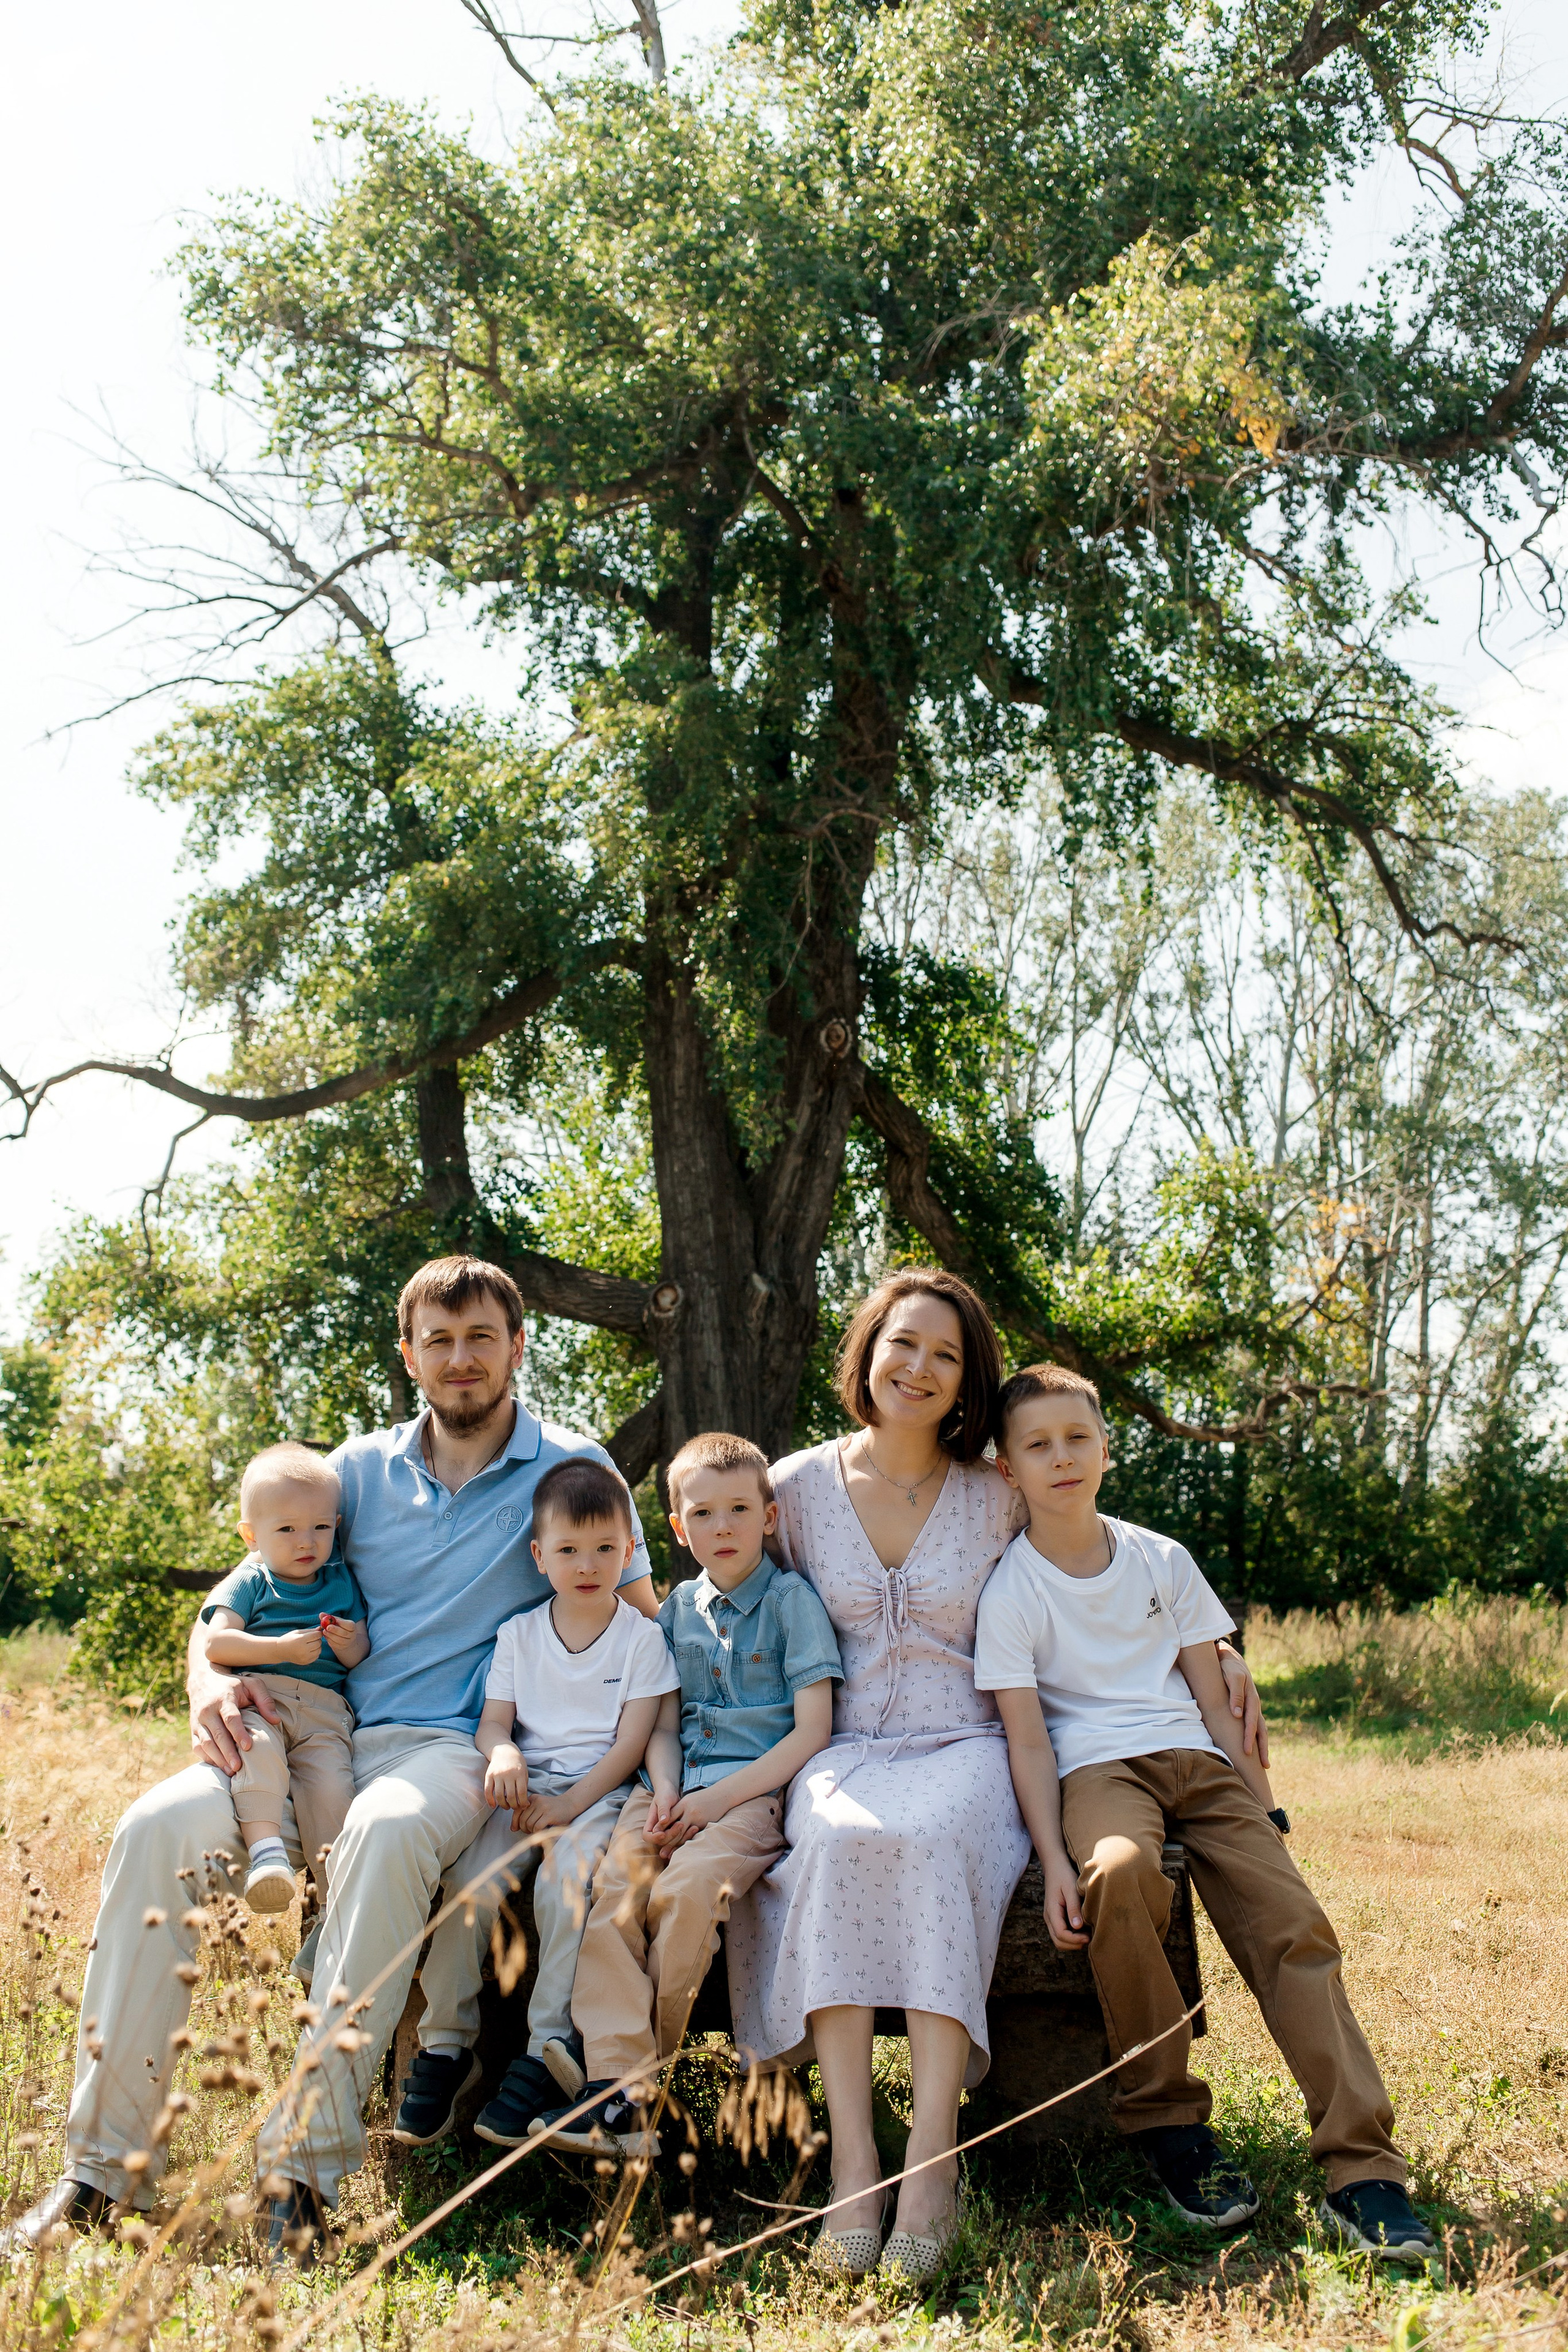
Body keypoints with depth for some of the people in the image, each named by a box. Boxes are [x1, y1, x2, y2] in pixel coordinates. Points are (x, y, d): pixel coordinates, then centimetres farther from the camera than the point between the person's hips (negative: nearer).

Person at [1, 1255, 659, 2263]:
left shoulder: (570, 1468, 5)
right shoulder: (362, 1469, 15)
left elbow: (638, 1625, 1)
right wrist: (213, 1675, -6)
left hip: (452, 1747, -4)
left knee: (387, 1831, -39)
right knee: (156, 1828, -24)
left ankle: (307, 2170, -36)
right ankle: (105, 2161, -18)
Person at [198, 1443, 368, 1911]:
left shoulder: (342, 1582, 21)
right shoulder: (249, 1583, 10)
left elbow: (362, 1658, 19)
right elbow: (216, 1643, -6)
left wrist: (350, 1644, -6)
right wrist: (283, 1649, -15)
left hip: (324, 1712, 2)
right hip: (258, 1697, -2)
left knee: (331, 1787, -25)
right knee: (258, 1747, -37)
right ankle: (266, 1850, -46)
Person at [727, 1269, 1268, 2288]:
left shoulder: (1000, 1495, 7)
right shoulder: (798, 1487, 8)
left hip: (966, 1747, 0)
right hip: (847, 1749, 1)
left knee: (930, 1839, -35)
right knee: (839, 1842, -34)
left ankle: (933, 2166, -35)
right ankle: (853, 2171, -34)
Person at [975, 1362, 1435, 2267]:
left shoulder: (1163, 1560, 13)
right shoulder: (1011, 1590, 2)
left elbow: (1213, 1700, 14)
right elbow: (1028, 1737, -4)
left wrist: (1261, 1810, 5)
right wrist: (1055, 1859, -16)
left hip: (1196, 1760, 4)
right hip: (1096, 1767, -3)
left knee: (1293, 1919, -19)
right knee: (1119, 1873, -37)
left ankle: (1364, 2172, -19)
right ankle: (1169, 2121, -20)